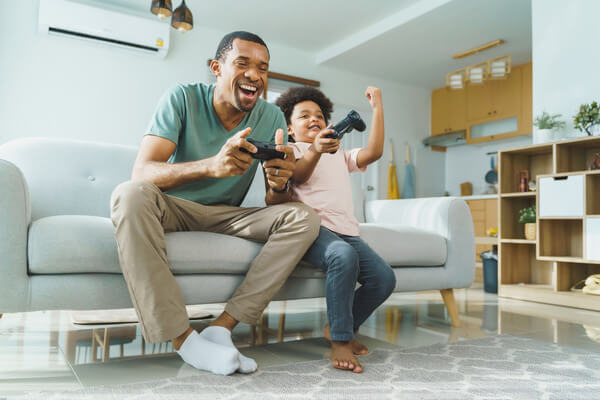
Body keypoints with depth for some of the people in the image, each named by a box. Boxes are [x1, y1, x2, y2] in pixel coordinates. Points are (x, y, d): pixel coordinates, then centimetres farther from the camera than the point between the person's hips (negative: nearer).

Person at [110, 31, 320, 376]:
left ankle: (223, 326, -24)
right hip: (174, 208, -2)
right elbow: (142, 172, -25)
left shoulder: (272, 118, -4)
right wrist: (211, 165, -43)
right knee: (130, 195, -34)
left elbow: (274, 204, -5)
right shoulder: (183, 98, -12)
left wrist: (279, 185, -32)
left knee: (304, 219, -18)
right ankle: (184, 339, -31)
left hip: (227, 216, 3)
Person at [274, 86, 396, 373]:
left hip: (347, 231, 6)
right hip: (313, 228, -6)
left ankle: (340, 328, 7)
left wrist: (377, 108, 15)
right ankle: (340, 343, -28)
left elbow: (374, 152, 15)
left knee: (384, 278, -15)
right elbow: (298, 175, -10)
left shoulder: (339, 156, 33)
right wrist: (315, 150, -30)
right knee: (343, 255, -37)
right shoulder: (292, 151, 14)